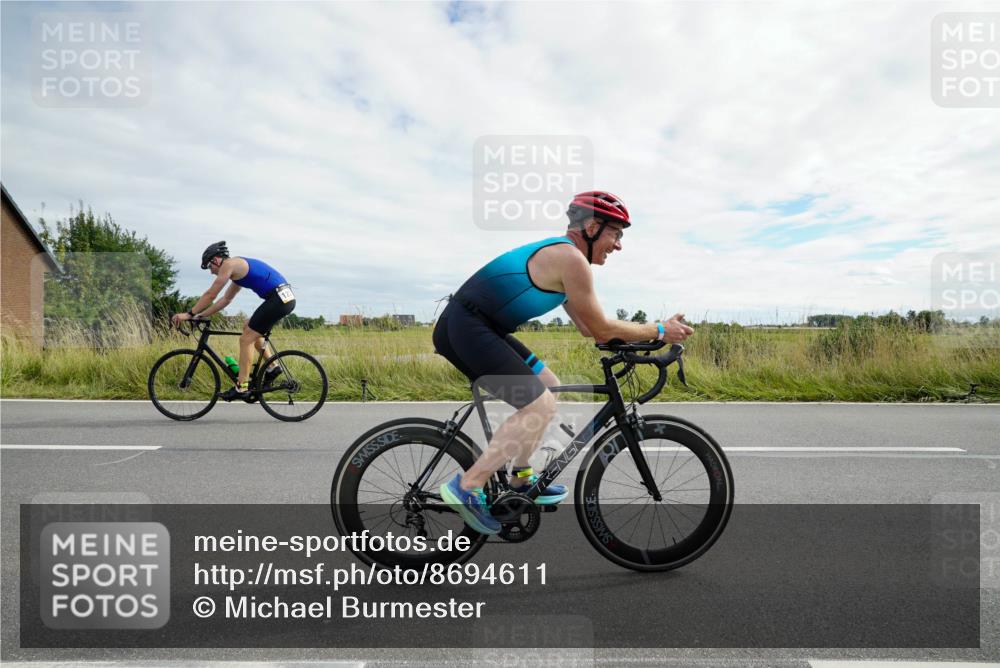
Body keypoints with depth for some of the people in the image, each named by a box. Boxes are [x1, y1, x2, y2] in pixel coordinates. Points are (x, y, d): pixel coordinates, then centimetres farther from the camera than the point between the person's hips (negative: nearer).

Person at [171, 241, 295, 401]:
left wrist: (189, 314, 5)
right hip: (285, 298, 10)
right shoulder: (238, 268, 26)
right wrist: (200, 315, 29)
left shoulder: (229, 264, -1)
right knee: (249, 328, 24)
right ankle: (272, 367, 20)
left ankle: (242, 388, -1)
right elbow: (225, 300, 30)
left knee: (246, 339, -3)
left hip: (278, 299, -9)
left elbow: (210, 295, -2)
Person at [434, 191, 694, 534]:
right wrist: (660, 331, 3)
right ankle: (466, 487, -7)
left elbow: (588, 328, 21)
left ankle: (521, 479, 25)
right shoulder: (571, 258, -13)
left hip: (476, 326, 11)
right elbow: (601, 329, -8)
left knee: (548, 386, 16)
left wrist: (649, 335, 17)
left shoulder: (559, 255, 18)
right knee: (541, 407, -12)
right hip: (466, 328, -11)